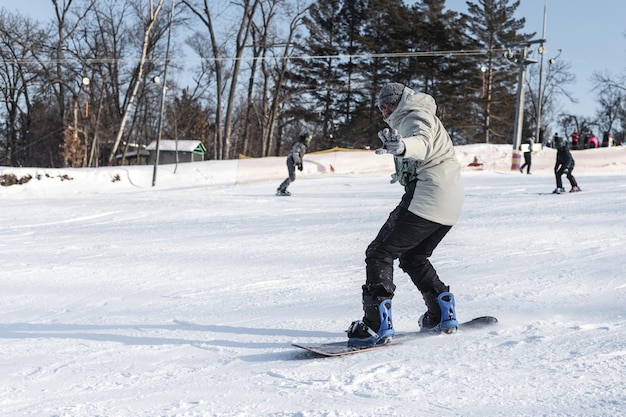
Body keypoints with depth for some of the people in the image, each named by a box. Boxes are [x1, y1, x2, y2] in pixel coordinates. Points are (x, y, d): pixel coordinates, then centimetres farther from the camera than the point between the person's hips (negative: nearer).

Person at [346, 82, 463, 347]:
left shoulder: (415, 117, -4)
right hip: (449, 203, 10)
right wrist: (403, 174, 64)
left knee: (379, 253, -11)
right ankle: (443, 315, 20)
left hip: (426, 197, -10)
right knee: (413, 257, 24)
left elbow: (422, 143, -29)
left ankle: (378, 324, -21)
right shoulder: (422, 118, 27)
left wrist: (402, 147, -51)